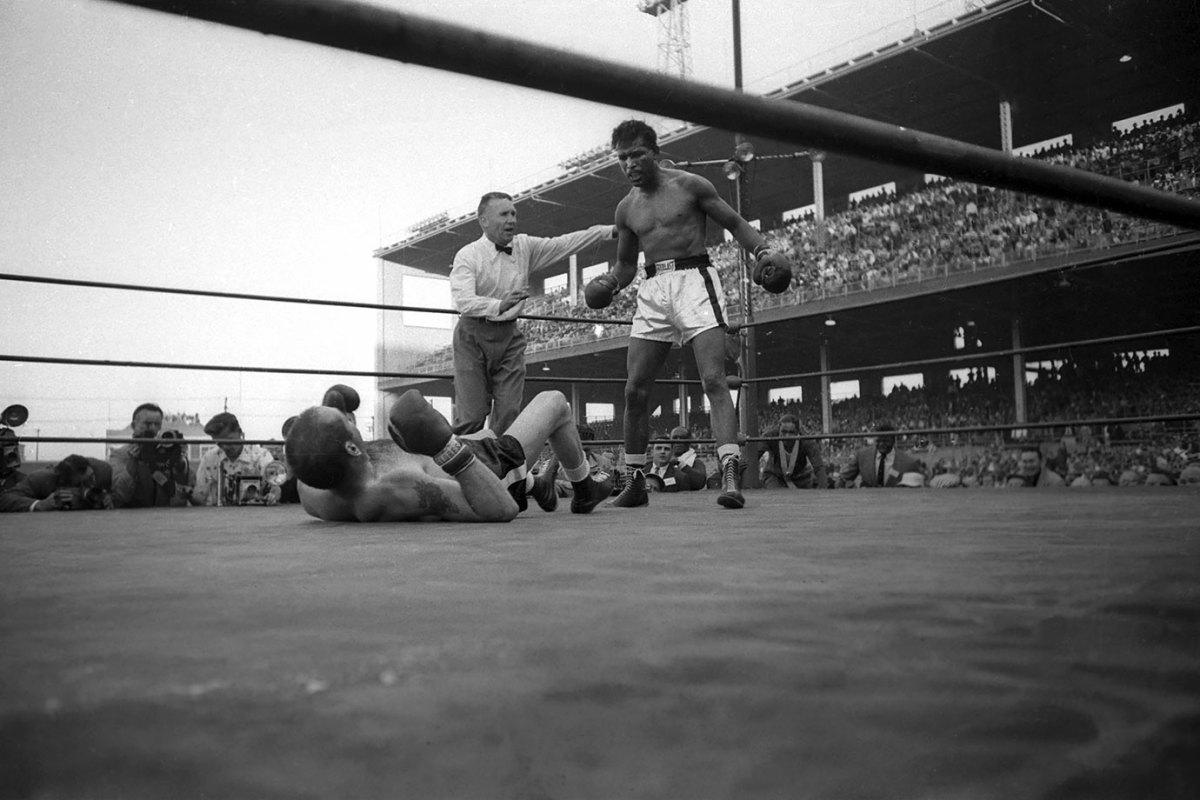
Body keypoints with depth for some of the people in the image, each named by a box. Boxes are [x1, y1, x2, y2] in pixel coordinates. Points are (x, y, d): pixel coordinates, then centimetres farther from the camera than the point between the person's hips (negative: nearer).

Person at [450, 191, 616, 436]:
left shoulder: (525, 246, 7)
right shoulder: (467, 255, -9)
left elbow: (565, 243, 5)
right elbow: (463, 301, -23)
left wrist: (610, 231, -3)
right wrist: (499, 305, -40)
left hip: (509, 335, 4)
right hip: (473, 335, -4)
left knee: (509, 412, -2)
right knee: (471, 415, -7)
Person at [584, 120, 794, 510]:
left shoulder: (690, 185, 4)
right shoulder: (626, 209, 16)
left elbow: (735, 222, 6)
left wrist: (764, 249, -12)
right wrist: (609, 283, 2)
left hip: (694, 279, -4)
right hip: (653, 289, 4)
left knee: (714, 379, -18)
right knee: (635, 390, 0)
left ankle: (731, 474, -25)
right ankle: (636, 482, 13)